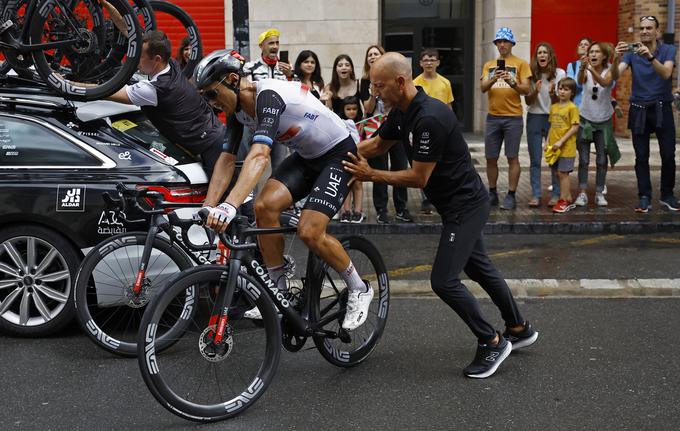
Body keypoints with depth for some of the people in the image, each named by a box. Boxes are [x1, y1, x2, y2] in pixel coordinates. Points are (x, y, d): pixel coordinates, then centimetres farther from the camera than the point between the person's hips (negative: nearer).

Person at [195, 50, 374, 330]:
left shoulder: (268, 96, -31)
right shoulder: (238, 109, -4)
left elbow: (259, 156, -44)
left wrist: (229, 206, -55)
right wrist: (208, 207, -14)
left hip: (338, 153, -8)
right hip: (305, 156, 8)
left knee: (309, 232, -19)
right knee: (264, 206, -17)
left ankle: (359, 289, 6)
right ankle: (278, 294, -4)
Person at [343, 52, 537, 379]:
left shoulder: (429, 119, -29)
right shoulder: (402, 112, 1)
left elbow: (419, 178, -24)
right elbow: (377, 144, 16)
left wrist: (371, 175, -20)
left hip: (464, 205, -10)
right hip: (461, 202, 10)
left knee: (443, 281, -9)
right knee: (479, 268, 22)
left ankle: (491, 343, 7)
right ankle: (520, 329, 38)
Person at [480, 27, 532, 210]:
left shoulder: (521, 64, 2)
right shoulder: (489, 65, 13)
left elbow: (526, 89, -5)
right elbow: (482, 88, 1)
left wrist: (512, 82, -22)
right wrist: (492, 80, -19)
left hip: (513, 118, -4)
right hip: (493, 117, 4)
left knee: (512, 157, -2)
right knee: (491, 158, 7)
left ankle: (511, 196, 3)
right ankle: (492, 194, 19)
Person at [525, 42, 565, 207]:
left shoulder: (559, 74, -3)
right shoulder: (532, 75, 1)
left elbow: (559, 101, -1)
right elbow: (528, 101, 3)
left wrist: (552, 93, -22)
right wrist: (536, 91, -16)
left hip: (553, 118, -1)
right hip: (534, 118, 2)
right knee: (535, 160, 3)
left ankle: (556, 194, 7)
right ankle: (535, 195, 7)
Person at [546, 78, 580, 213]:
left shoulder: (572, 107, -9)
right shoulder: (554, 107, 12)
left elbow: (575, 127, -13)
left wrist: (561, 141, -18)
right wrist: (548, 142, 8)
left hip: (567, 147, -7)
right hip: (554, 147, 7)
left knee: (562, 173, -4)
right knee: (558, 173, 10)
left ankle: (563, 201, 4)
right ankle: (569, 200, 20)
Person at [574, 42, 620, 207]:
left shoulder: (609, 71, -10)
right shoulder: (585, 71, -8)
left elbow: (605, 82, -33)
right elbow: (580, 80, -32)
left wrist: (592, 69, -52)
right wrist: (583, 68, -54)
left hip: (603, 121, 0)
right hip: (585, 119, 0)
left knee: (602, 160, 5)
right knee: (583, 160, 0)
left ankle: (599, 193, 14)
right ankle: (582, 193, 5)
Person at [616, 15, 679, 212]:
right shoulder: (632, 52, 1)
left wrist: (650, 56, -38)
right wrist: (617, 57, -34)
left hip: (662, 109, -1)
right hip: (639, 110, 1)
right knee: (641, 157, 2)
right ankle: (645, 198, 7)